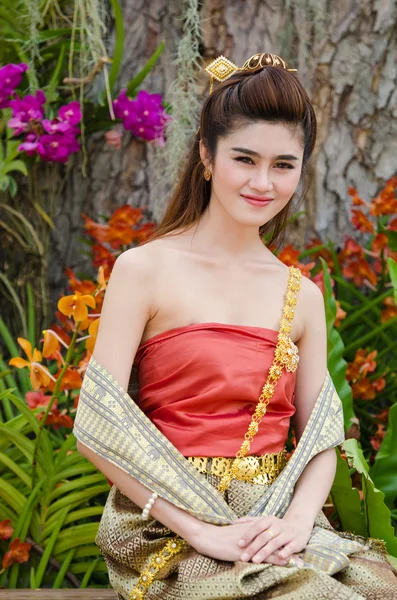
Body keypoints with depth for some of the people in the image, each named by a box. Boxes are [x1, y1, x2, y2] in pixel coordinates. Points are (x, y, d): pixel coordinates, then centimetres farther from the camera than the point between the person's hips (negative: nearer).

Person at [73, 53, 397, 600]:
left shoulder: (303, 297, 9)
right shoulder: (145, 270, -5)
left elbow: (320, 437, 9)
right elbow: (96, 429, -11)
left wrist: (298, 520, -11)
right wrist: (200, 529, -16)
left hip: (277, 522, 5)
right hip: (170, 527, -5)